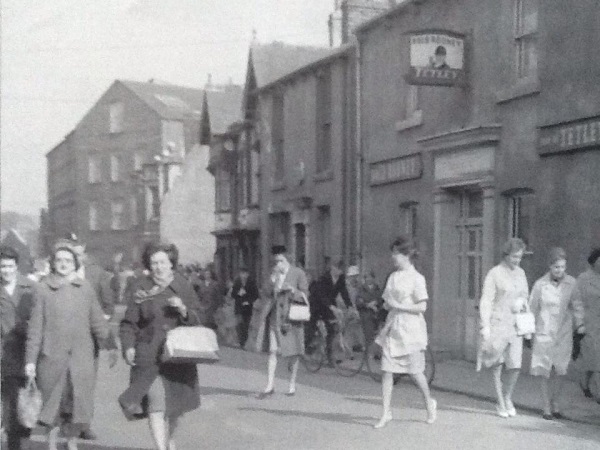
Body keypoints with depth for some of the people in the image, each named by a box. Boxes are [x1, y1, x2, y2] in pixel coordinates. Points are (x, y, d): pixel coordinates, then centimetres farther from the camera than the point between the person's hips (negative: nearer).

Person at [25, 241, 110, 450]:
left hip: (81, 356, 2)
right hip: (52, 356, -1)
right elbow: (35, 328, 0)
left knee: (79, 404, 1)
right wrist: (30, 360, -3)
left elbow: (97, 323, 11)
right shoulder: (43, 289, 0)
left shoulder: (86, 288, 6)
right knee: (53, 403, 7)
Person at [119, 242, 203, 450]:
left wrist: (183, 310, -15)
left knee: (175, 405, 15)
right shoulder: (141, 287, -2)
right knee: (155, 403, -16)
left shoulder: (183, 286, 4)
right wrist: (128, 346, -12)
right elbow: (129, 323, 2)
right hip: (150, 355, -3)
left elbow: (197, 320, 4)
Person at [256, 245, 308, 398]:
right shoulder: (274, 273, 12)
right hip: (275, 317, 3)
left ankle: (292, 384, 18)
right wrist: (272, 281, -9)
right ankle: (269, 386, -2)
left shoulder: (298, 273, 0)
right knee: (272, 351, -4)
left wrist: (293, 291, -19)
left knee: (294, 353, 5)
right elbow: (267, 293, 9)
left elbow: (304, 294, 0)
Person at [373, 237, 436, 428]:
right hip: (392, 326, 6)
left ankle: (430, 403, 27)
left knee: (415, 371, 2)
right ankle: (385, 413, 4)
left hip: (411, 328, -6)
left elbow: (422, 307, -13)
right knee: (387, 370, -1)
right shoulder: (393, 277, 11)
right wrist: (389, 304, -1)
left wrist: (398, 306, -15)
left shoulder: (416, 278, -8)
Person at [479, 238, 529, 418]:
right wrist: (485, 326, -14)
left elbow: (525, 295, 25)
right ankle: (500, 403, 13)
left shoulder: (520, 273, 11)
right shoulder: (494, 273, -6)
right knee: (497, 364, 3)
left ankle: (508, 398, 21)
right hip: (497, 322, -4)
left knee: (515, 365, -2)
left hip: (515, 324, 4)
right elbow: (486, 300, -8)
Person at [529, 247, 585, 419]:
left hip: (564, 333, 1)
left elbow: (577, 305, 5)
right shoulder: (540, 284, -8)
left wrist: (580, 323, -9)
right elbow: (532, 309, 2)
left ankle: (555, 403, 23)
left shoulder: (571, 283, -4)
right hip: (544, 332, -1)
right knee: (544, 370, 1)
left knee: (559, 370, 3)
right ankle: (546, 407, 12)